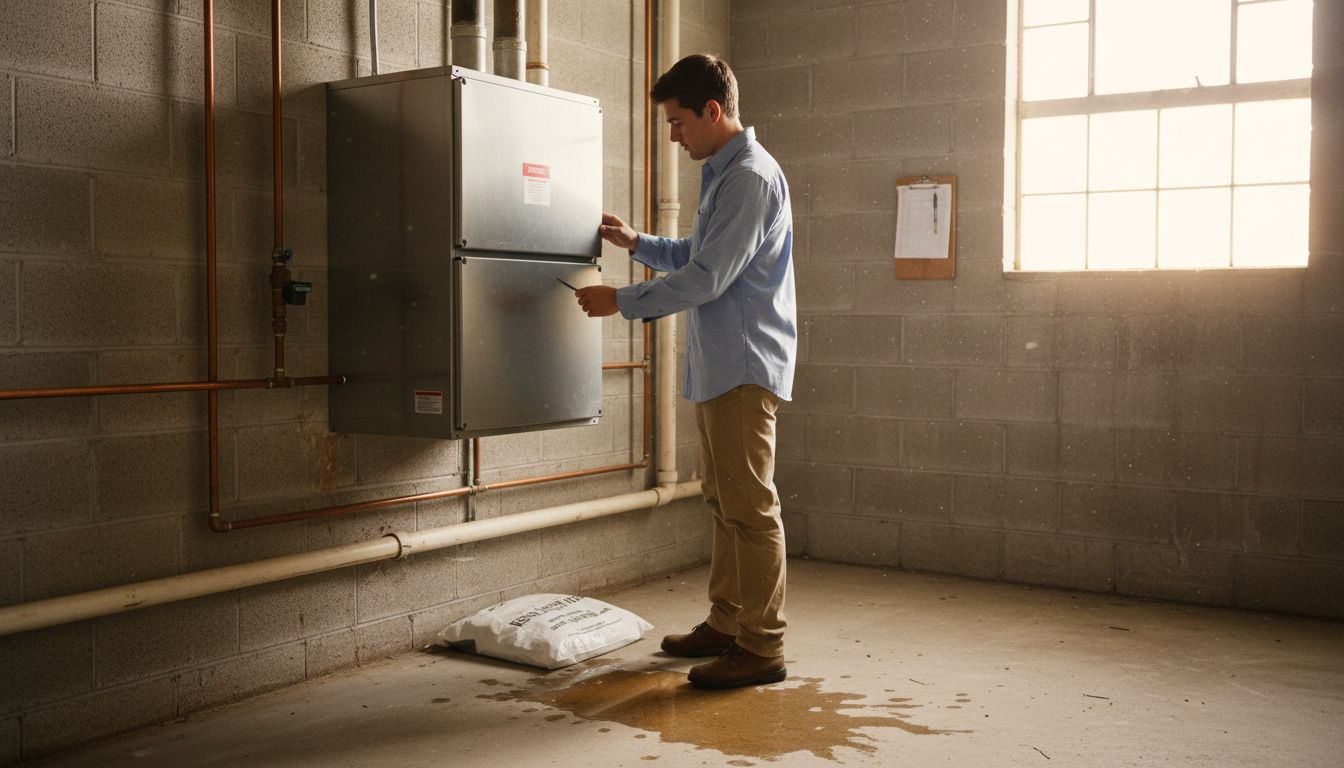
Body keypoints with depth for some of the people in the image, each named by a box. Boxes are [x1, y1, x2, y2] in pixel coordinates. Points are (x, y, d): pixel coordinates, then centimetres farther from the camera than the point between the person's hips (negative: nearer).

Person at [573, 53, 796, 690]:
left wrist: (621, 301, -13)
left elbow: (706, 278, -20)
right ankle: (726, 624, 26)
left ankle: (762, 647, 1)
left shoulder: (750, 178, -15)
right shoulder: (722, 173, 18)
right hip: (717, 367, 10)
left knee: (750, 508, -6)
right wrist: (636, 243, 19)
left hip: (745, 368, -10)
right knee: (724, 502, 15)